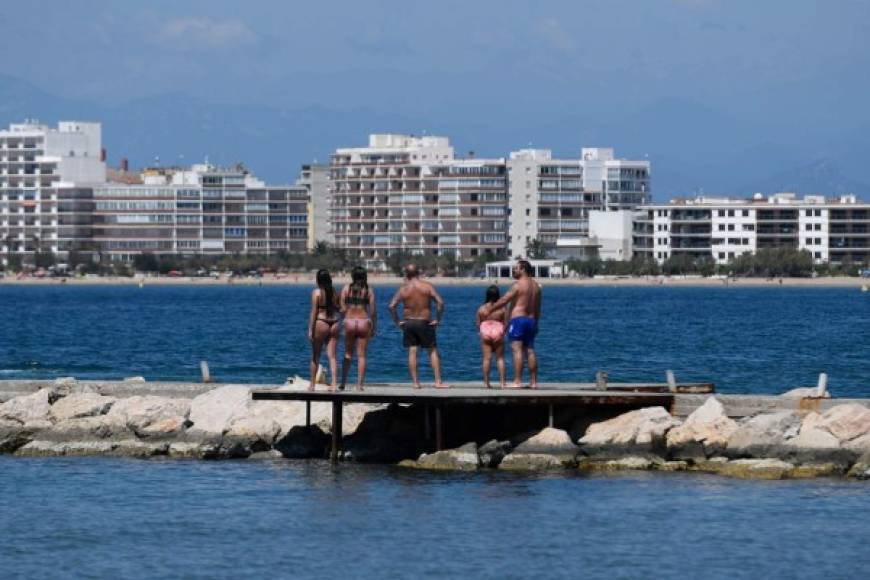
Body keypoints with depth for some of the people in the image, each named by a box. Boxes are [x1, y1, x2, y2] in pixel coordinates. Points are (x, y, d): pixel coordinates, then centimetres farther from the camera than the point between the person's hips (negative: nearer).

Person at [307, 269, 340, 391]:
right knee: (332, 356, 3)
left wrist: (310, 330, -8)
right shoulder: (334, 293, 5)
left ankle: (312, 384, 16)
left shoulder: (316, 292, -7)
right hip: (334, 324, 3)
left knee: (315, 356, 9)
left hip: (321, 324, -3)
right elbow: (338, 309, 8)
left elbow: (314, 312, -9)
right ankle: (334, 384, -8)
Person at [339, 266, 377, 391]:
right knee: (361, 355, 4)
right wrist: (374, 327, 7)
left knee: (348, 354, 14)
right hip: (364, 322, -1)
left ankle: (343, 382, 11)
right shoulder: (369, 290, 0)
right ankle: (359, 384, 1)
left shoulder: (346, 289, 0)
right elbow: (373, 311, -1)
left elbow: (343, 309, -2)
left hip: (349, 321, 1)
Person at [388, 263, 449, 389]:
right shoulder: (427, 286, -5)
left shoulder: (403, 289, -1)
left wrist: (397, 322, 2)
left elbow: (392, 306, -7)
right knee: (433, 351, 6)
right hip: (424, 322, -1)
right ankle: (438, 382, 0)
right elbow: (440, 302, -13)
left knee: (412, 352, 4)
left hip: (408, 323, 1)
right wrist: (438, 319, -5)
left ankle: (415, 382, 1)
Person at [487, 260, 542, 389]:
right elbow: (537, 309, 19)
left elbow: (504, 301, -11)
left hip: (518, 319, -8)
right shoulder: (535, 285, 14)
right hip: (531, 320, 8)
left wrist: (490, 309, -1)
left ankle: (517, 381, -17)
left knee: (517, 350, -11)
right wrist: (536, 324, 25)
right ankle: (533, 382, 8)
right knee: (530, 351, 9)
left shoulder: (518, 285, -10)